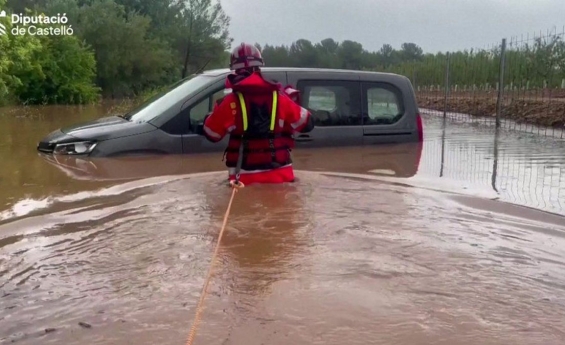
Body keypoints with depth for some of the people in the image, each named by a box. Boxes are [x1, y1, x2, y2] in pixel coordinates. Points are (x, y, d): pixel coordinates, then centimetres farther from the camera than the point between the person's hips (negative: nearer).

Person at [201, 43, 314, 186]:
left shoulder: (231, 102, -9)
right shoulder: (279, 98, -3)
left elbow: (211, 134, 2)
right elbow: (306, 123, 6)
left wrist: (217, 111, 19)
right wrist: (292, 100, 20)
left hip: (245, 177, -2)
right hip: (279, 174, 2)